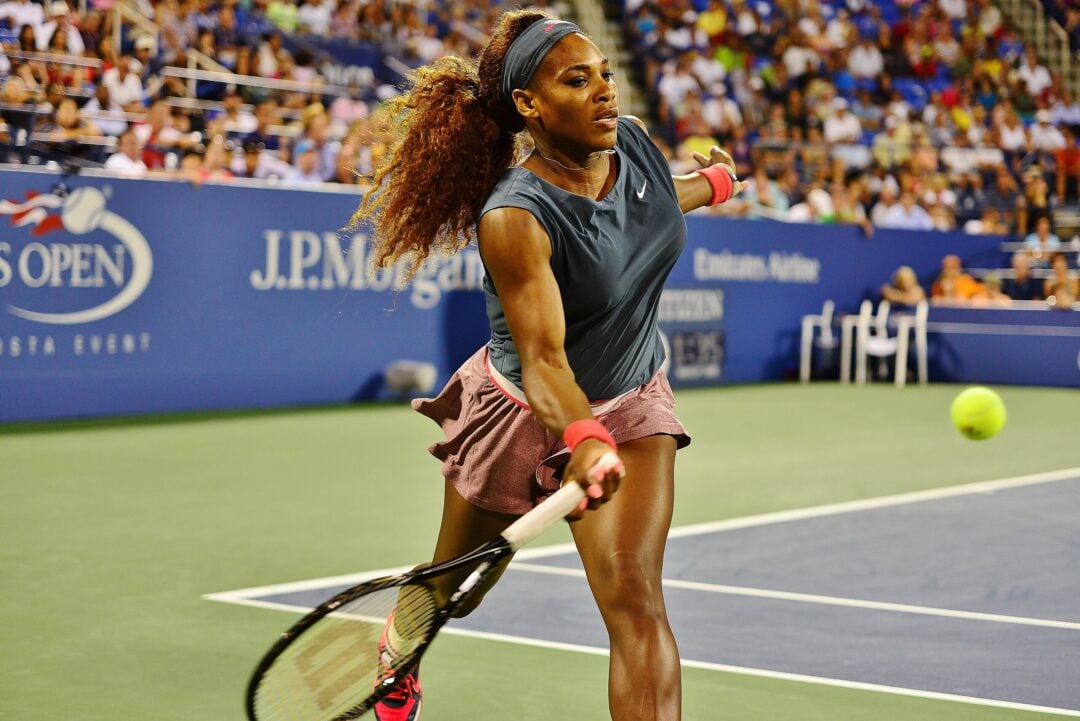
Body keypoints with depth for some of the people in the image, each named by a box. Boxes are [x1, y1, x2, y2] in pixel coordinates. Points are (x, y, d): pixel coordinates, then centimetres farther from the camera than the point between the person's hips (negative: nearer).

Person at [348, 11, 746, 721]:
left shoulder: (635, 143, -13)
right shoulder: (512, 219, -32)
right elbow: (543, 359, -41)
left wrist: (711, 184, 29)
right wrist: (585, 442, -58)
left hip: (632, 403, 3)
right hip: (524, 413, -3)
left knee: (635, 599, -17)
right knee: (453, 591, 22)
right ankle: (398, 643, 58)